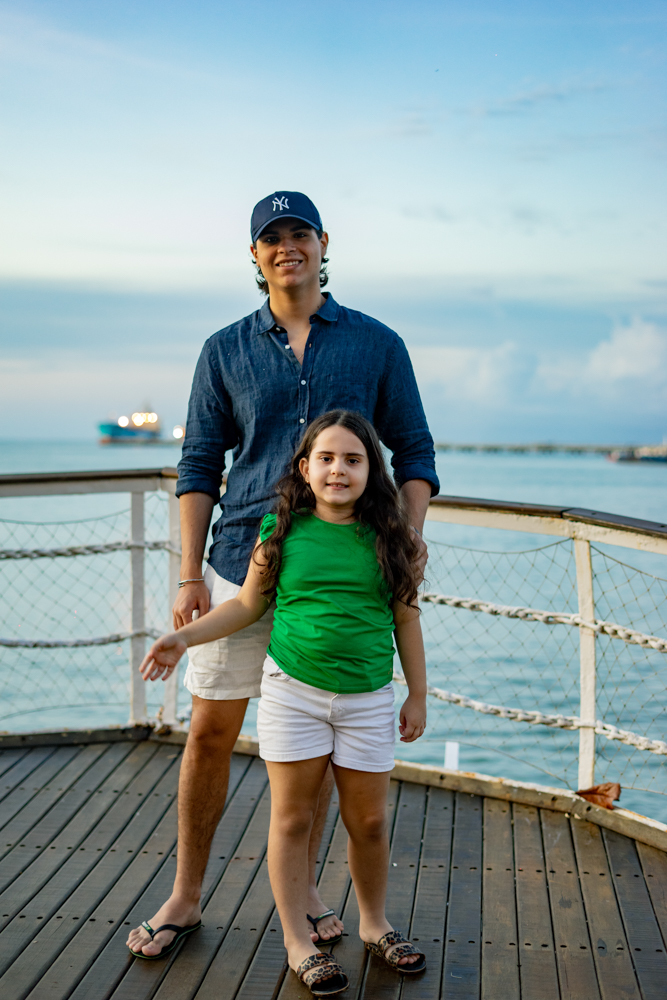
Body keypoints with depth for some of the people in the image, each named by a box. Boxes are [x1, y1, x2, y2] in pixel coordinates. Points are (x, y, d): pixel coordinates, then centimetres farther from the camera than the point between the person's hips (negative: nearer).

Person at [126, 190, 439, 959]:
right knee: (211, 730, 4)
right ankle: (185, 896, 21)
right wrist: (189, 575, -3)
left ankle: (303, 885, 28)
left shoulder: (377, 345, 5)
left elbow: (413, 451, 7)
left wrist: (410, 535, -10)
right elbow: (199, 465, 5)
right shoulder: (225, 351, 6)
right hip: (241, 565, 1)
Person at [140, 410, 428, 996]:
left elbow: (405, 618, 6)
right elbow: (248, 605, 7)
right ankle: (298, 944, 21)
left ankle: (374, 924, 35)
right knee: (293, 817, 6)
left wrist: (418, 695, 7)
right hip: (292, 689, 0)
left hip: (368, 698, 1)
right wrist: (185, 638, -2)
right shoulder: (282, 530, -3)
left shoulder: (387, 537, -1)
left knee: (369, 820, 11)